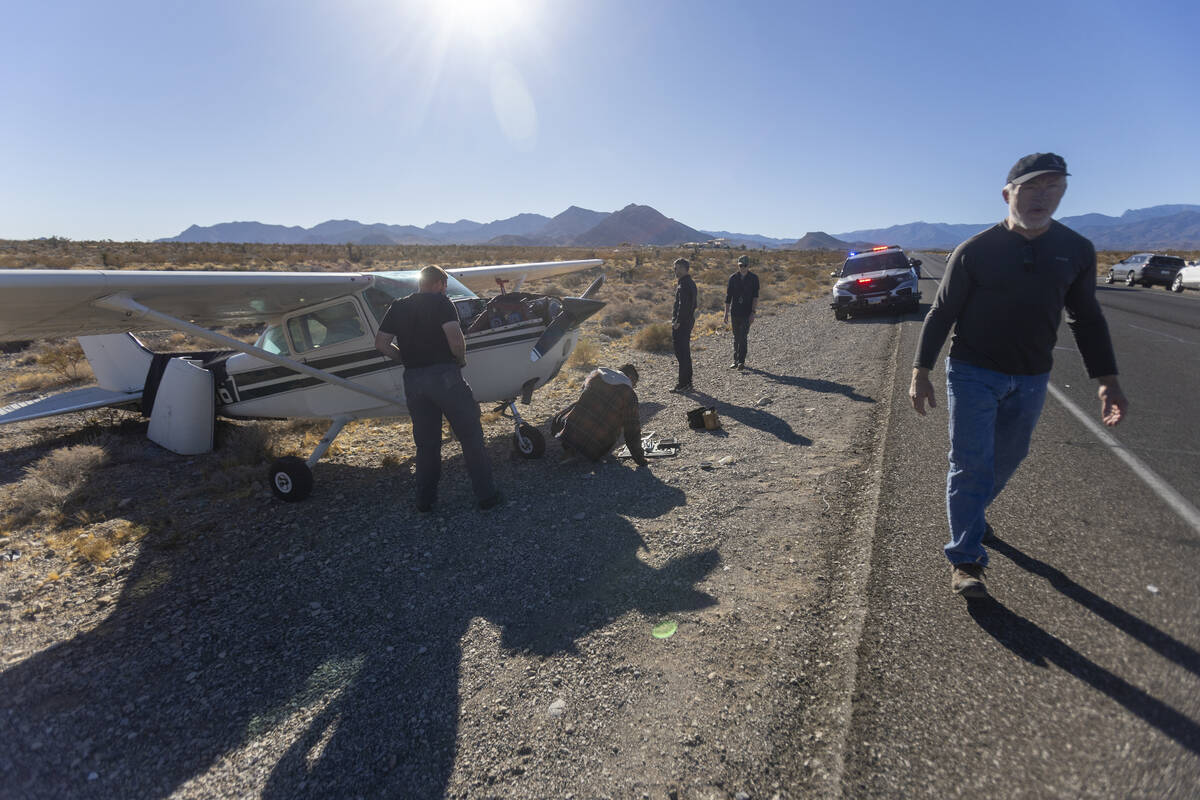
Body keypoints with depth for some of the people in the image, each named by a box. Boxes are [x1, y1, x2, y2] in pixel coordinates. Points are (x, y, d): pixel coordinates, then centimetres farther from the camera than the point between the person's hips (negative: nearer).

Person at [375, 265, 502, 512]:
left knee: (426, 443, 16)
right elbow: (455, 339, -17)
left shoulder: (397, 307, 13)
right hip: (444, 374, -5)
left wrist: (408, 358, 15)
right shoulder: (440, 302, -4)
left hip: (412, 380, 6)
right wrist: (461, 359, 1)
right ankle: (486, 496, 8)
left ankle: (425, 500, 22)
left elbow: (381, 344, 9)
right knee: (471, 437, 4)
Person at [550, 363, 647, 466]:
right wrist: (639, 457, 10)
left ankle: (569, 448, 9)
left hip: (569, 434, 3)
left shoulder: (596, 374, 10)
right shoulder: (630, 395, -3)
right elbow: (632, 429, -2)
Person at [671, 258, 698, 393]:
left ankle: (684, 384, -3)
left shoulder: (684, 284, -17)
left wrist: (678, 322, -20)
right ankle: (687, 382, 25)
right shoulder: (691, 282, 15)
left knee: (681, 353, -6)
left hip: (681, 323, -11)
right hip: (688, 320, 11)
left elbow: (683, 305, -23)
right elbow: (695, 301, 20)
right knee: (685, 352, 16)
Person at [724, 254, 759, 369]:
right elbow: (728, 296, 6)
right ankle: (736, 361, 19)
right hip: (735, 312, 3)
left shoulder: (754, 278, -2)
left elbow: (755, 296, -6)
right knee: (736, 337, 10)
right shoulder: (733, 278, 4)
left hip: (747, 313, -3)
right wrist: (726, 313, 3)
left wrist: (753, 312, -15)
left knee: (743, 337, -8)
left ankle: (741, 362, -2)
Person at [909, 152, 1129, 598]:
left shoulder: (1077, 251, 3)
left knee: (1006, 461, 16)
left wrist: (1107, 379, 3)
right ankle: (965, 559, 2)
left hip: (1031, 381, 4)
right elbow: (941, 314, -4)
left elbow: (1087, 319, 10)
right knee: (971, 465, -5)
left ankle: (972, 512, 42)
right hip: (973, 374, -4)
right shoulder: (975, 251, -8)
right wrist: (920, 372, -9)